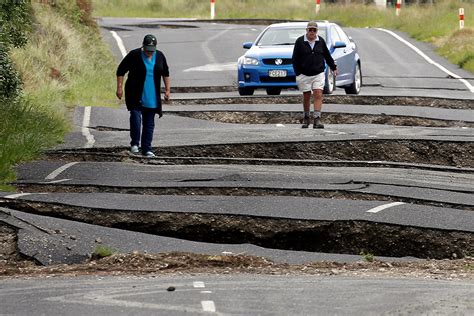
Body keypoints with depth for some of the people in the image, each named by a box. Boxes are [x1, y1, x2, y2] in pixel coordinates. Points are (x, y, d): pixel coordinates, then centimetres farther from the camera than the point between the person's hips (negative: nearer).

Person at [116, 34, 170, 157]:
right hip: (135, 95, -4)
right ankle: (134, 143, -2)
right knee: (136, 118, -18)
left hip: (152, 97, 4)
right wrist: (119, 87, -10)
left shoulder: (159, 56, 2)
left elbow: (165, 73, 15)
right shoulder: (134, 55, -9)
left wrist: (167, 89, 12)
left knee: (149, 123, 5)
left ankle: (146, 149, 11)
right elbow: (121, 70, -4)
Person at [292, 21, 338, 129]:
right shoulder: (300, 41, -2)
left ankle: (317, 119, -16)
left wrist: (333, 67, 21)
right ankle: (306, 119, 21)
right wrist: (298, 73, -4)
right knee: (306, 97, 6)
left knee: (318, 95, -11)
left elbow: (327, 56, 18)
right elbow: (295, 59, 0)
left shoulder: (321, 41, 6)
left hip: (318, 74, 1)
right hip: (304, 74, -1)